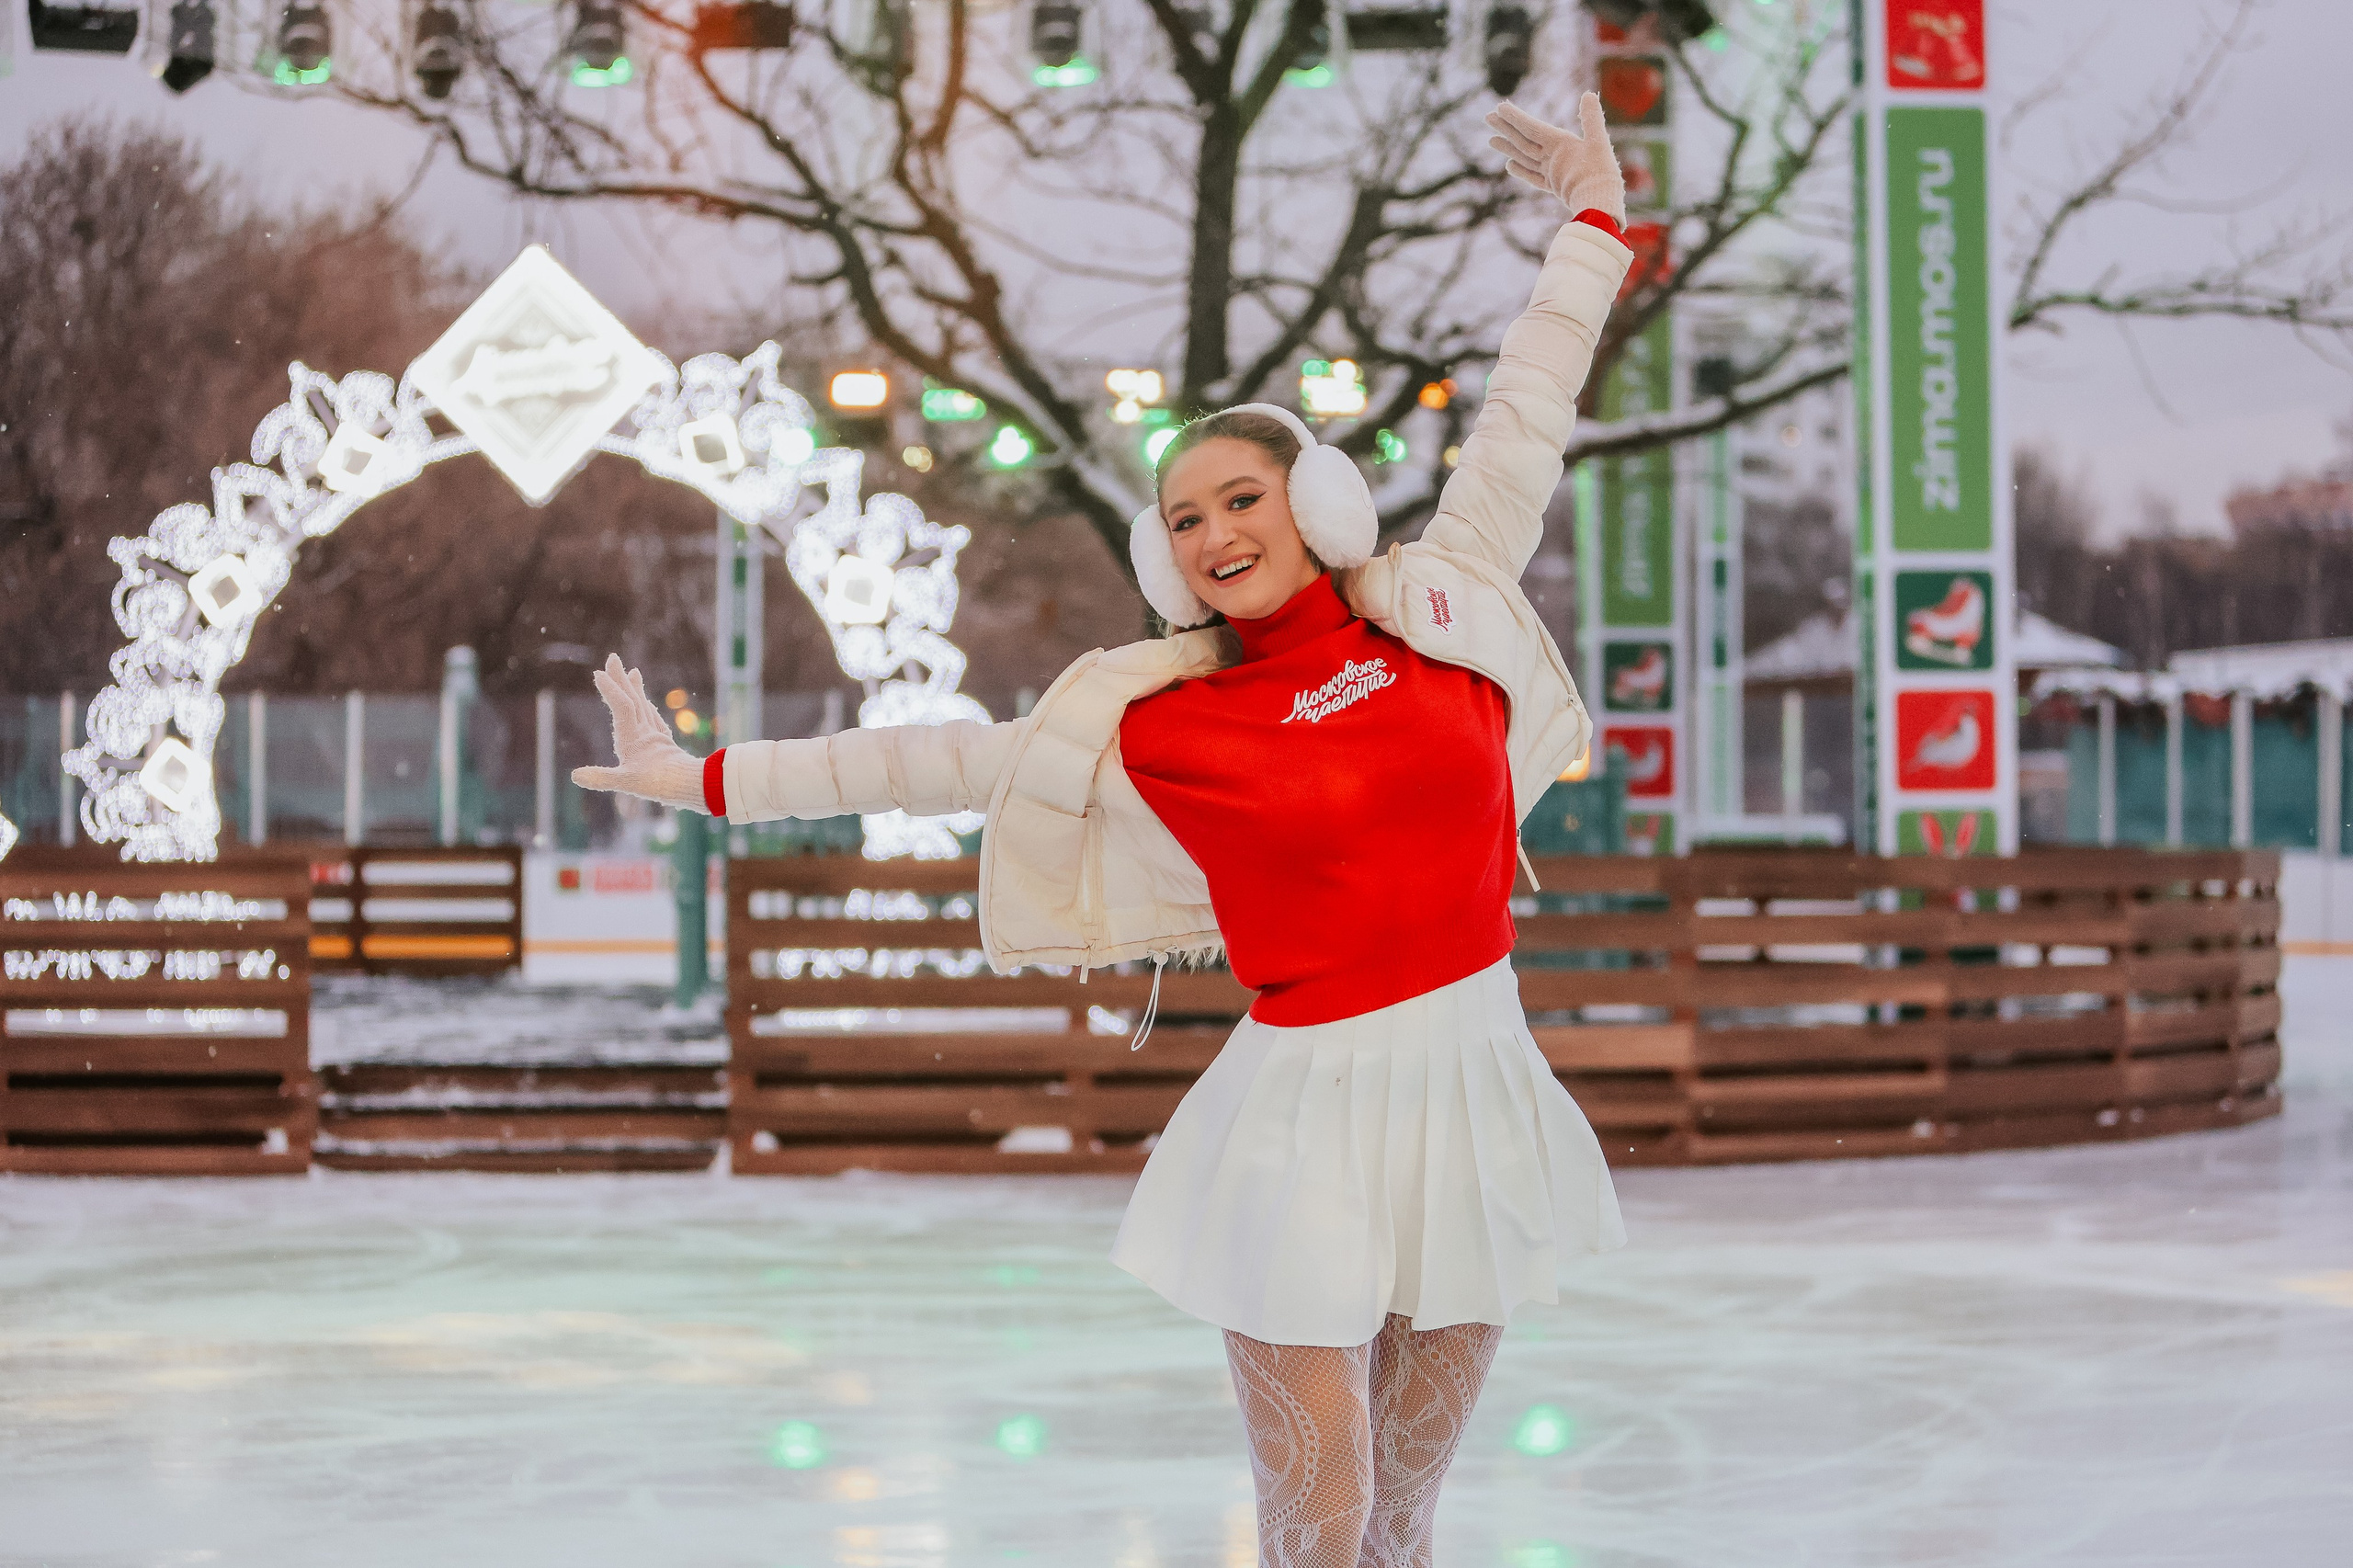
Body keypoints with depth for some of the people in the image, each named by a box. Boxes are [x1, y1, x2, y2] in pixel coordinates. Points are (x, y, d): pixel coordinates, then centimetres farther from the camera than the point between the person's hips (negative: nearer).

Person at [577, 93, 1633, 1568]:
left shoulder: (1439, 605, 4)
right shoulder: (1156, 728, -2)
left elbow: (1527, 417, 13)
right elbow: (943, 760, 1)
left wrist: (1593, 220, 21)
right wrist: (707, 779, 2)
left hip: (1479, 1093, 3)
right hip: (1310, 1113, -3)